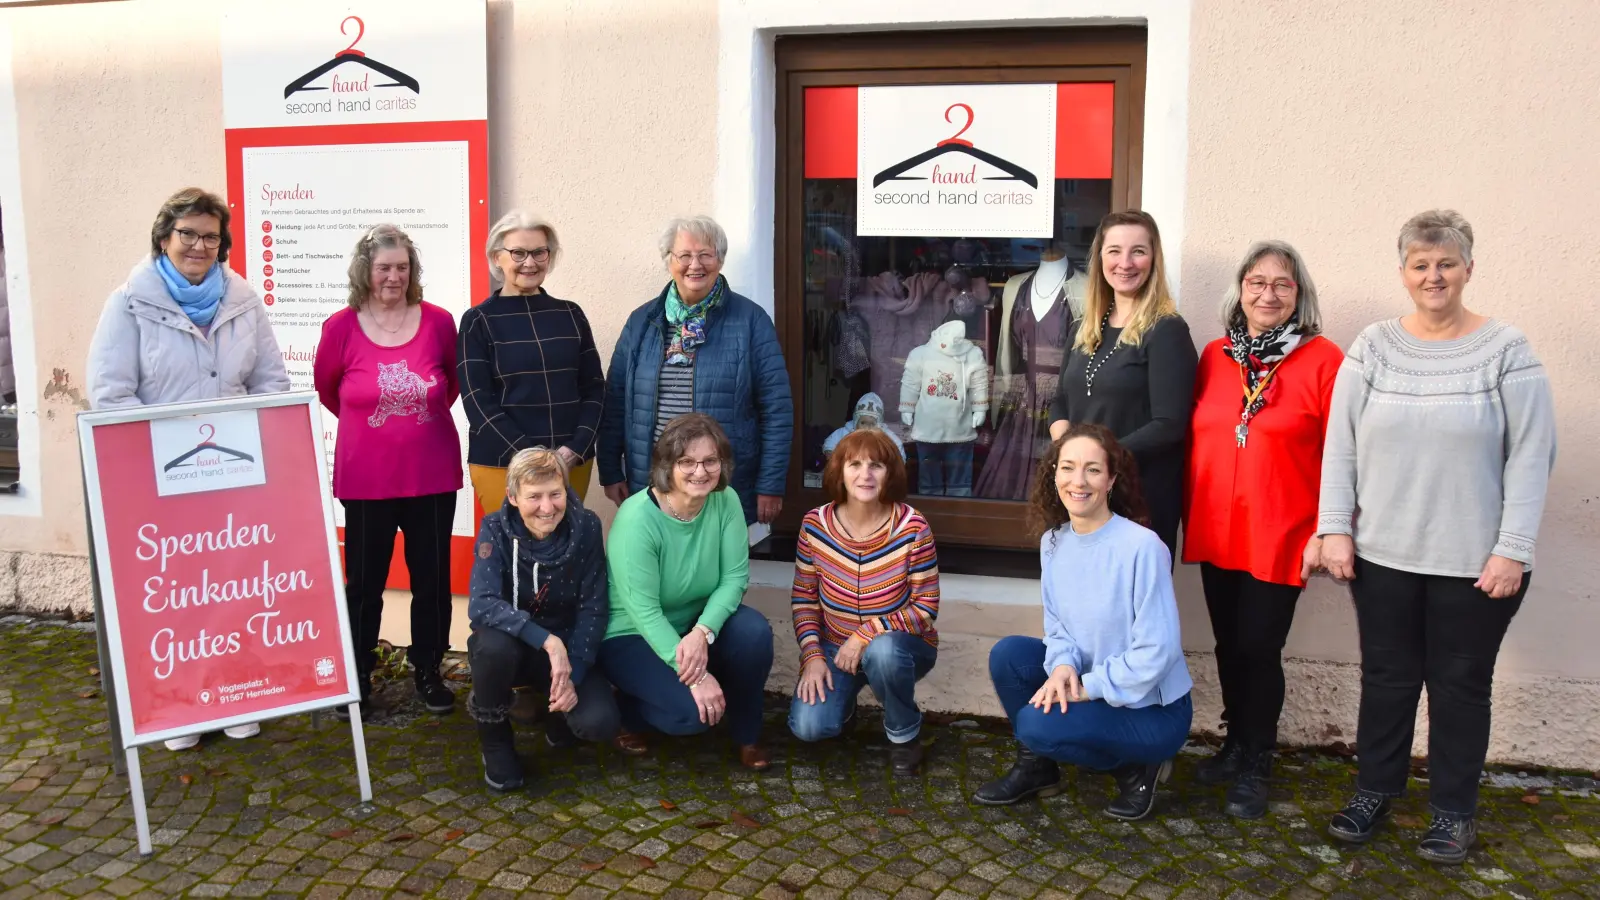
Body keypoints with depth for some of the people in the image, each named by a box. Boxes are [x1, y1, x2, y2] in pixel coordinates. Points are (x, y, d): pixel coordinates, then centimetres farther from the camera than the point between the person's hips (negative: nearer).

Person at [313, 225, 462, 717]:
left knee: (432, 578, 10)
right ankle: (357, 678, 24)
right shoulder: (341, 327, -6)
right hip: (366, 478, -1)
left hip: (432, 474, 1)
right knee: (363, 581, 8)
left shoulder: (439, 321, -4)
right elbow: (326, 389, 11)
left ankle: (428, 671, 26)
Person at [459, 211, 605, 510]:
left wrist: (575, 450, -8)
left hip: (573, 461, 3)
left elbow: (594, 389, 7)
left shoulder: (571, 315, 8)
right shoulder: (478, 322, 0)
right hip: (502, 464, -3)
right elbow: (479, 403, -6)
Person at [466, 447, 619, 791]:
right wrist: (547, 640, -41)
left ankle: (559, 713, 15)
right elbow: (481, 605, -31)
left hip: (568, 646, 1)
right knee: (495, 645, -37)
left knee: (599, 723, -24)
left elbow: (594, 608, -12)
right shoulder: (495, 529, -19)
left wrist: (573, 674, -23)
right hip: (510, 644, 0)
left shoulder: (585, 527, -16)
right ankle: (494, 738, -6)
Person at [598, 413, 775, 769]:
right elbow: (644, 611, -27)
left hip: (696, 623, 5)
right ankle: (631, 711, 9)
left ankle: (746, 732, 0)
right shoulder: (637, 518, -27)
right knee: (693, 710, -27)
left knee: (754, 631, -26)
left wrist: (703, 633, -33)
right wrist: (696, 675, -33)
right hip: (633, 635, -4)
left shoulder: (726, 502, -13)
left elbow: (735, 576, -14)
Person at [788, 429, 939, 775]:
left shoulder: (912, 528, -19)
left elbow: (926, 607, -14)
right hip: (835, 646, 2)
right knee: (808, 726, -21)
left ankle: (904, 734, -7)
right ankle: (842, 697, 18)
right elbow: (803, 598, -1)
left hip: (900, 646, -2)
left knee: (882, 652, -39)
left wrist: (866, 636, -23)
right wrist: (812, 656, -13)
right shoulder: (815, 525, -11)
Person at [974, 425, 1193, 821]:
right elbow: (1057, 625, 5)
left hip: (1153, 707, -7)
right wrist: (1064, 666, -17)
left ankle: (1138, 766, 3)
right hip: (1088, 683, 7)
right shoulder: (1053, 542, -2)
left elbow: (1156, 652, -23)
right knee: (1007, 654, -11)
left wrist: (1086, 688, -19)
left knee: (1037, 724, -23)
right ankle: (1035, 766, 10)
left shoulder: (1142, 547, -25)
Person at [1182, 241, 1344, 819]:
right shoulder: (1214, 356, 7)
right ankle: (1236, 745, 34)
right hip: (1214, 532, 4)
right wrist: (1188, 512, 8)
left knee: (1259, 650, 1)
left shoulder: (1322, 360, -7)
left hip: (1279, 537, -4)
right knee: (1228, 646, 14)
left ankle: (1254, 767, 20)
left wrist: (1326, 531, -12)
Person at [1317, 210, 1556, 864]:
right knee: (1386, 677, 13)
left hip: (1474, 562, -2)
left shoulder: (1506, 351, -4)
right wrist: (1335, 528, -4)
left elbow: (1530, 456, -6)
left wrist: (1512, 549, -11)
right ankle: (1374, 791, 29)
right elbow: (1340, 444, 1)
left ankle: (1454, 811, 27)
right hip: (1382, 553, 2)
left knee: (1461, 685, 11)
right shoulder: (1373, 347, 2)